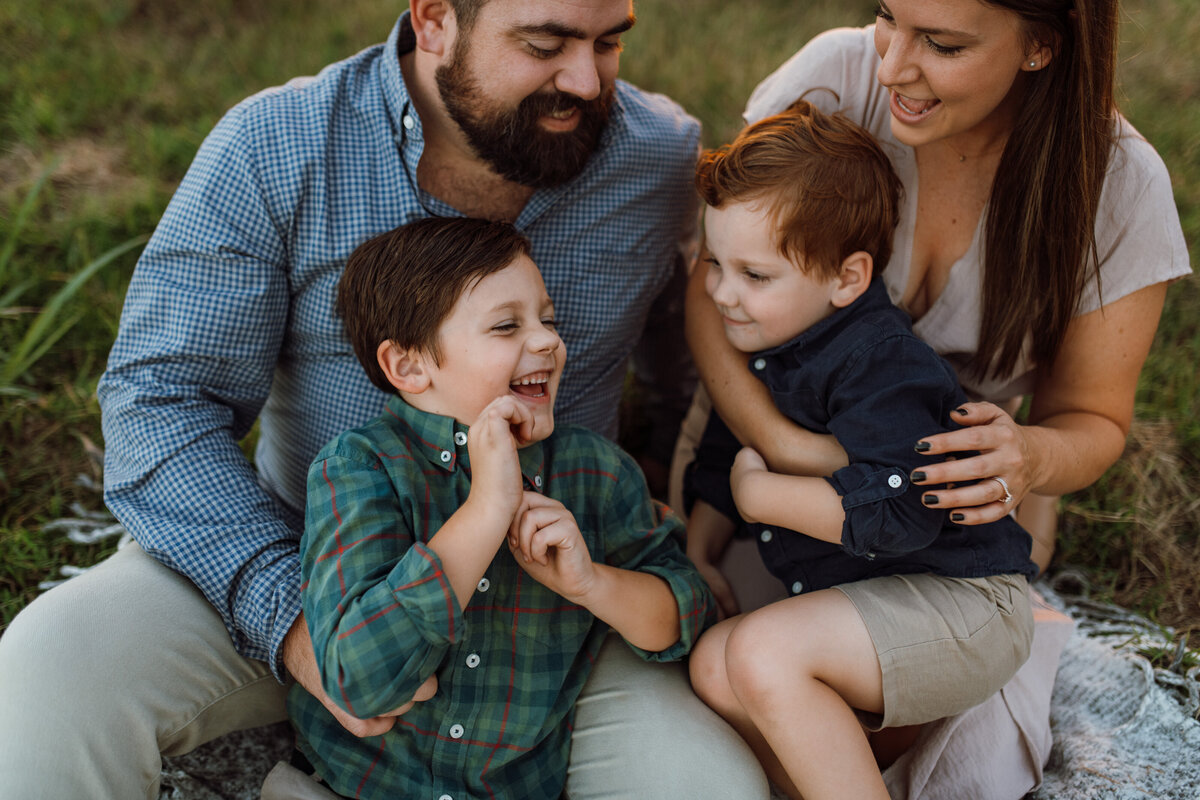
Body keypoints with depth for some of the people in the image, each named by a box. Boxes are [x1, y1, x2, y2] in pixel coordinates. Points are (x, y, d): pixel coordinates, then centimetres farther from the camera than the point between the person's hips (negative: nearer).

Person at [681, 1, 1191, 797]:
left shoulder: (1119, 182, -19)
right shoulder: (840, 74, -21)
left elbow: (1094, 418, -9)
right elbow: (710, 288, -18)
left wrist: (1031, 455, -34)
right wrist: (778, 438, -36)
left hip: (956, 496, -1)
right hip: (798, 462, 1)